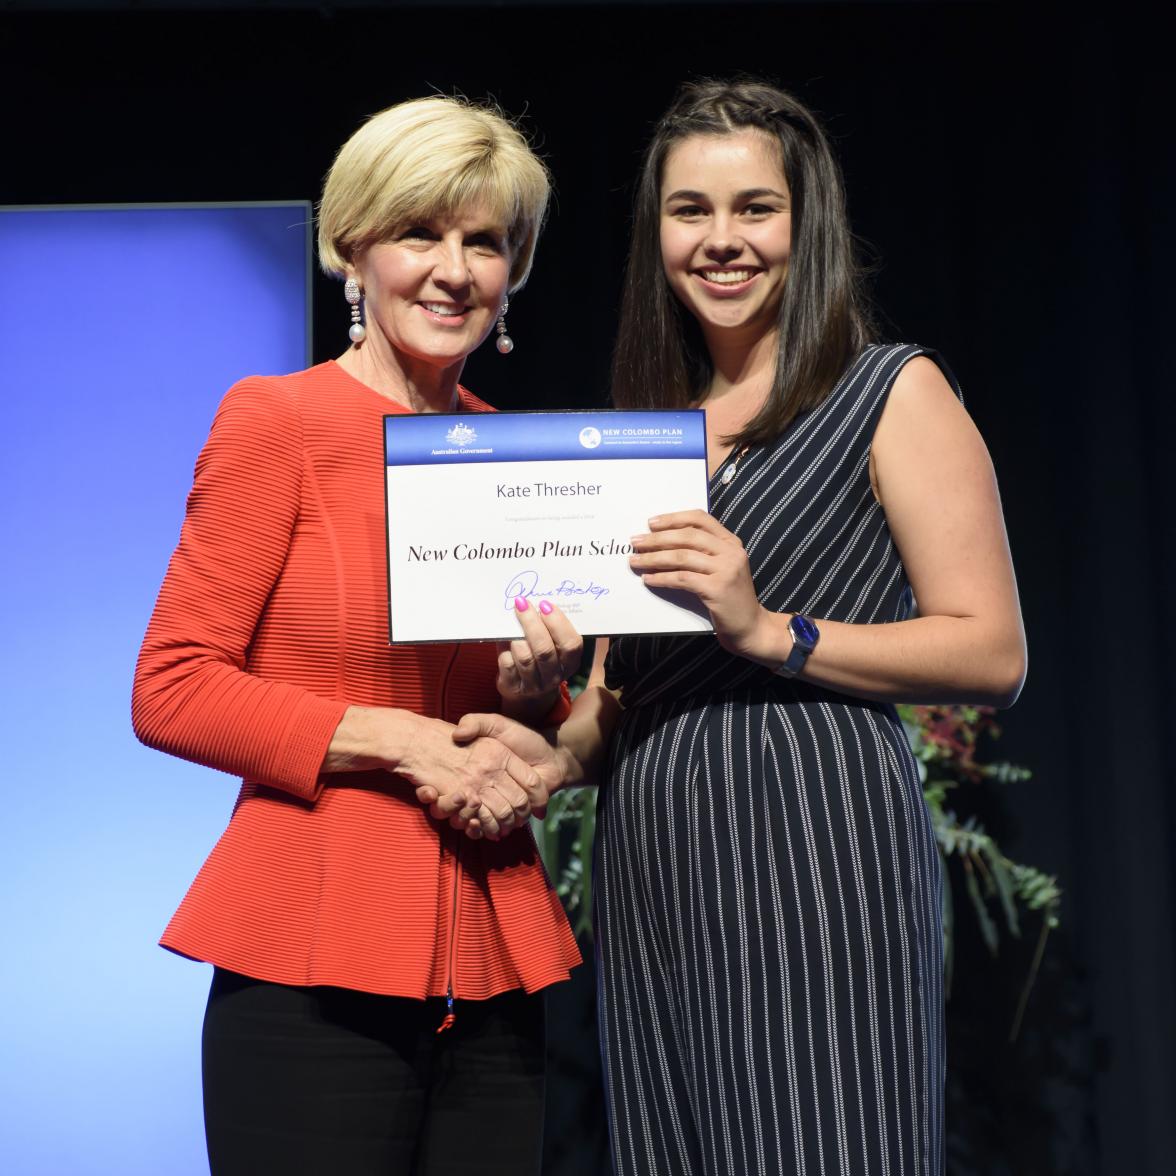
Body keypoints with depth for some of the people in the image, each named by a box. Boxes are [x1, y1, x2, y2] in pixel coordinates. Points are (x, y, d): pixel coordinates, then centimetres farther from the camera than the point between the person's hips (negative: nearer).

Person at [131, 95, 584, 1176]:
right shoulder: (276, 421, -4)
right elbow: (170, 691, -7)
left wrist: (533, 694, -4)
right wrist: (403, 741, -14)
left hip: (490, 972, 5)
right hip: (318, 959, -5)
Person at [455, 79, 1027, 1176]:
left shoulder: (892, 393, 0)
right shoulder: (646, 421, 17)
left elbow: (993, 654, -7)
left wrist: (769, 629, -16)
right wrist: (560, 752, 2)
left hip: (810, 847, -5)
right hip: (650, 860, 6)